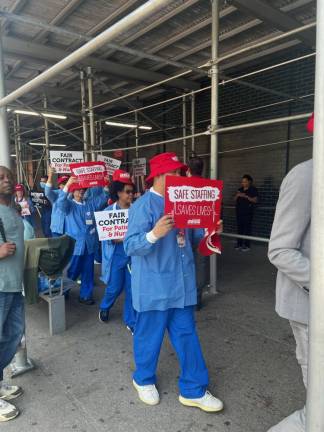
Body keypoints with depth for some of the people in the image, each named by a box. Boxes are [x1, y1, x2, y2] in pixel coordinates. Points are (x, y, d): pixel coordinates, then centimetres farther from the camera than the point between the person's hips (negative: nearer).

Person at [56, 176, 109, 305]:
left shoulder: (91, 202, 7)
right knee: (72, 272, 8)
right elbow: (60, 202, -23)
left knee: (88, 272, 12)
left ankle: (85, 295, 26)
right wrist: (68, 184, -34)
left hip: (89, 244, 4)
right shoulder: (69, 205, -3)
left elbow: (103, 197, 7)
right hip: (74, 245, -4)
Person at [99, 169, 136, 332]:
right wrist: (121, 238, -24)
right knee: (115, 288, 8)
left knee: (132, 288, 5)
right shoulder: (109, 211, -3)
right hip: (116, 255, -1)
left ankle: (131, 321, 22)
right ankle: (104, 308, 40)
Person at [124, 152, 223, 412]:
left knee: (187, 336, 14)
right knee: (150, 336, 12)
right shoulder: (143, 205, -15)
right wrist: (154, 234, -37)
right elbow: (130, 246, -21)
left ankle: (193, 390, 31)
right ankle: (144, 380, 39)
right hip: (154, 287, -7)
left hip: (182, 284, 7)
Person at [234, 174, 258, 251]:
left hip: (248, 212, -5)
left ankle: (246, 245, -3)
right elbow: (235, 200, 19)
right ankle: (239, 244, 10)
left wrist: (246, 196, -17)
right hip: (239, 211, 5)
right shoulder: (240, 189, 16)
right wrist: (237, 195, -2)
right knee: (240, 228, 3)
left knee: (247, 228, -8)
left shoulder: (253, 190, 0)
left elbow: (255, 200, -8)